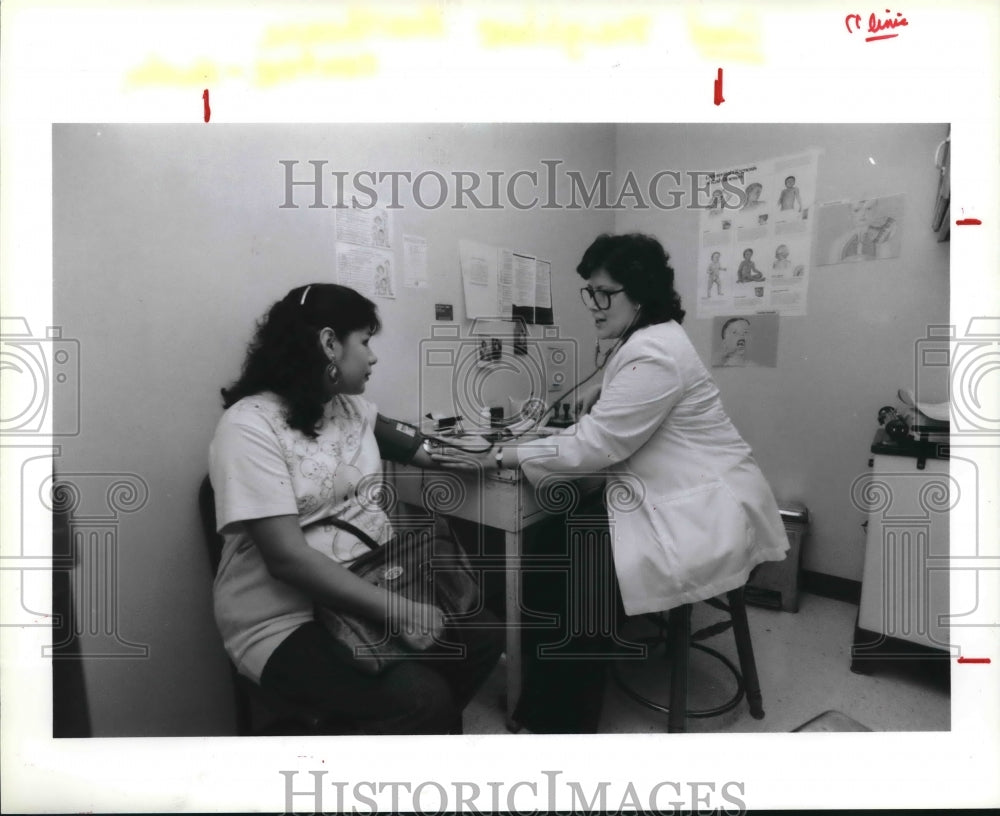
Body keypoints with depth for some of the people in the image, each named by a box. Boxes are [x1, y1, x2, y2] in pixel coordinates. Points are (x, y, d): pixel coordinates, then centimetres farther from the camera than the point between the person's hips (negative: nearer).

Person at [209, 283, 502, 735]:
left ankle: (425, 727, 17)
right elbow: (287, 558, -24)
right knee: (421, 698, -25)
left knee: (481, 637, -6)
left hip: (368, 588, 8)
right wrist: (398, 610, -27)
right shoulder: (250, 426, -17)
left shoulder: (353, 407, 6)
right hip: (285, 622, -7)